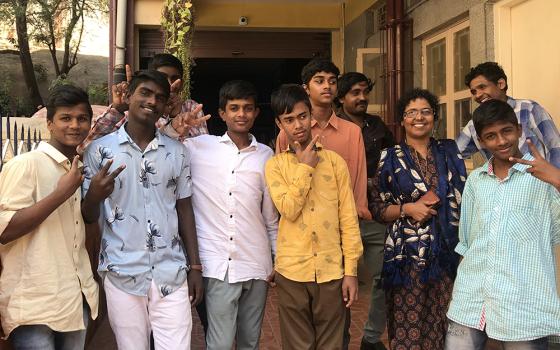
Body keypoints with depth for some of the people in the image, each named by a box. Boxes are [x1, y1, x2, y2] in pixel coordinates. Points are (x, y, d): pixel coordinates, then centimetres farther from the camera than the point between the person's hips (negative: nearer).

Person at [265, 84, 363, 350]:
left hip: (331, 271, 1)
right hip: (292, 272, 0)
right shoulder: (275, 164, 2)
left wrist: (351, 270, -1)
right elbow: (288, 210, -13)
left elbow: (348, 218, 2)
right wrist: (305, 166, -9)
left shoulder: (335, 161, 3)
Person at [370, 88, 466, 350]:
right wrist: (407, 209, -11)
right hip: (406, 255, -2)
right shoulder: (390, 158, 4)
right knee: (408, 328, -3)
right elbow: (377, 209, 4)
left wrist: (436, 198, -4)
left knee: (444, 327, 4)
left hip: (447, 252, 2)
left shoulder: (450, 151, 10)